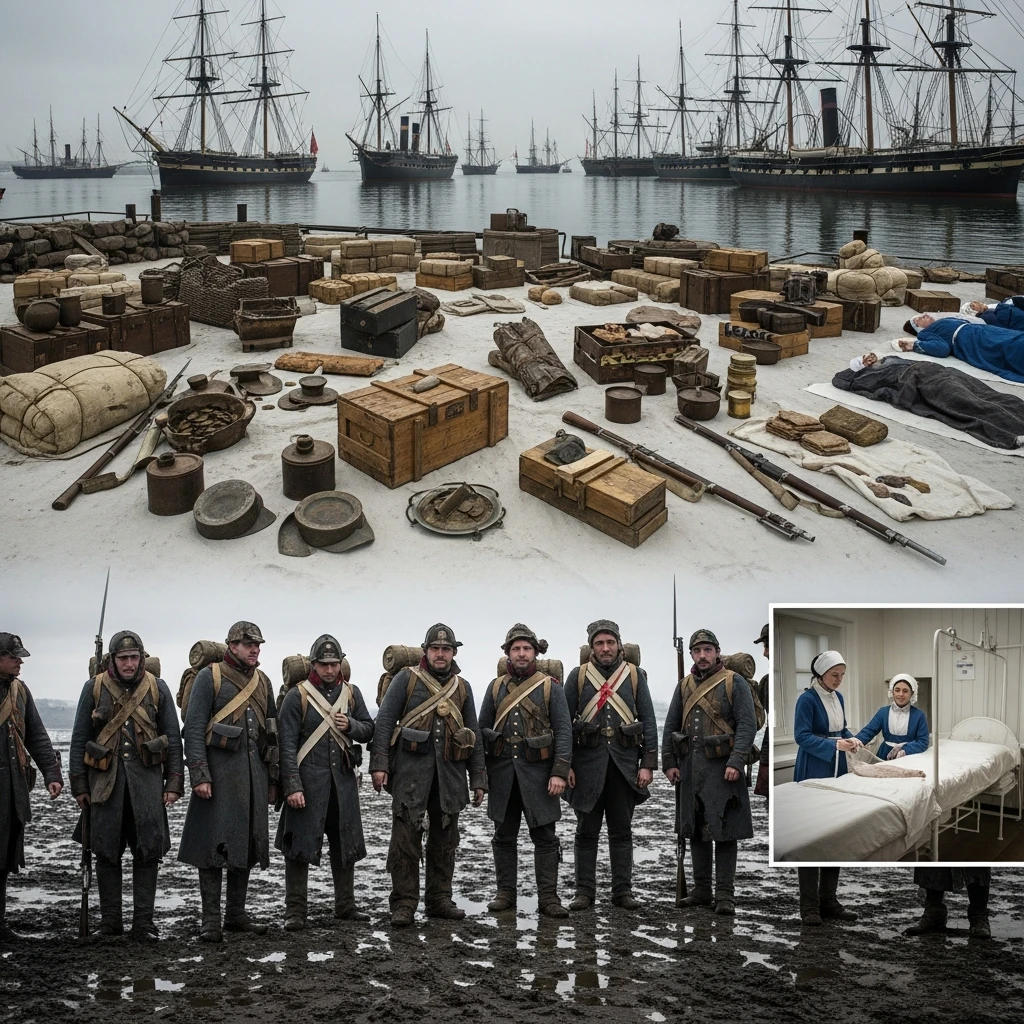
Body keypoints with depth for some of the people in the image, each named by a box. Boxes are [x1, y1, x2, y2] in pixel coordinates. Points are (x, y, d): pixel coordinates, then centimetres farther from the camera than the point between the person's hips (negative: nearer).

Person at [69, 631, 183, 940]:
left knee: (148, 850, -1)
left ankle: (143, 922, 6)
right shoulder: (94, 688, 4)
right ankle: (110, 922, 16)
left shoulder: (157, 688, 4)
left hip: (147, 777, 0)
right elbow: (79, 738, 7)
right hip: (105, 779, 0)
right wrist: (79, 785, 3)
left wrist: (174, 783, 0)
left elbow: (173, 738, 6)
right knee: (107, 851, 6)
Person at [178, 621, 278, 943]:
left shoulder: (263, 682, 15)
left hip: (254, 774, 6)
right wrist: (199, 775, -16)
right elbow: (194, 728, -9)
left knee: (248, 843, 9)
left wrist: (273, 777, 14)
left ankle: (236, 914, 19)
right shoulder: (209, 677, -3)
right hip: (219, 772, -6)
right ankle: (211, 919, 2)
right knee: (213, 843, -4)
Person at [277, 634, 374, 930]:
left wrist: (350, 725, -9)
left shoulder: (351, 693, 10)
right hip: (308, 781, -5)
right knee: (300, 845, -3)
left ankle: (345, 905, 25)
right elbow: (287, 744, -9)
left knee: (345, 843, 12)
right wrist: (292, 786, -15)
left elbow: (369, 730, 14)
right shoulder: (297, 696, -4)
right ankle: (295, 910, 4)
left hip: (343, 781, 5)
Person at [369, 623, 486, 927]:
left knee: (445, 839, 9)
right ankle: (403, 904, 0)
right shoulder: (406, 679, 3)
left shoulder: (462, 687, 14)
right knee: (406, 838, -5)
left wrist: (478, 778, 10)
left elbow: (474, 734, 15)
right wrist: (379, 764, -12)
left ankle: (439, 899, 20)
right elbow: (384, 721, -2)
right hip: (411, 770, -4)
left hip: (450, 774, 4)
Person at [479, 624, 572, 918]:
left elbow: (564, 731, -4)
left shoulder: (551, 687, 0)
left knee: (544, 837, 1)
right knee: (504, 836, 9)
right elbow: (482, 730, 13)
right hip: (502, 773, 3)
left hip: (538, 773, -3)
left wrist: (560, 772, -14)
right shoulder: (495, 687, 9)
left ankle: (548, 897, 6)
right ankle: (505, 893, 19)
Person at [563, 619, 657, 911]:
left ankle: (623, 890, 15)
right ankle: (584, 891, 11)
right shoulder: (578, 676, 2)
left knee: (622, 831, 7)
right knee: (586, 830, 5)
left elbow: (648, 721, 4)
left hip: (625, 763, 1)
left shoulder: (635, 676, 5)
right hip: (587, 763, -1)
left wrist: (648, 764, -3)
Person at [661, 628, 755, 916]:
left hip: (722, 770, -5)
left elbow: (747, 725, -9)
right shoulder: (684, 687, 12)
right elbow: (671, 727, 15)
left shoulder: (735, 683, -3)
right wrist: (669, 763, 7)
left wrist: (736, 762, -18)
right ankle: (701, 890, 19)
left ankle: (725, 894, 2)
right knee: (695, 831, 10)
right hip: (691, 769, 5)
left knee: (724, 833, -3)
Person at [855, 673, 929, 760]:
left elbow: (923, 742, -3)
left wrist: (905, 750, -20)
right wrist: (856, 741, -21)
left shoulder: (919, 715, 3)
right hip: (885, 757, 2)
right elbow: (869, 731, -1)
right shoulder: (883, 712, 8)